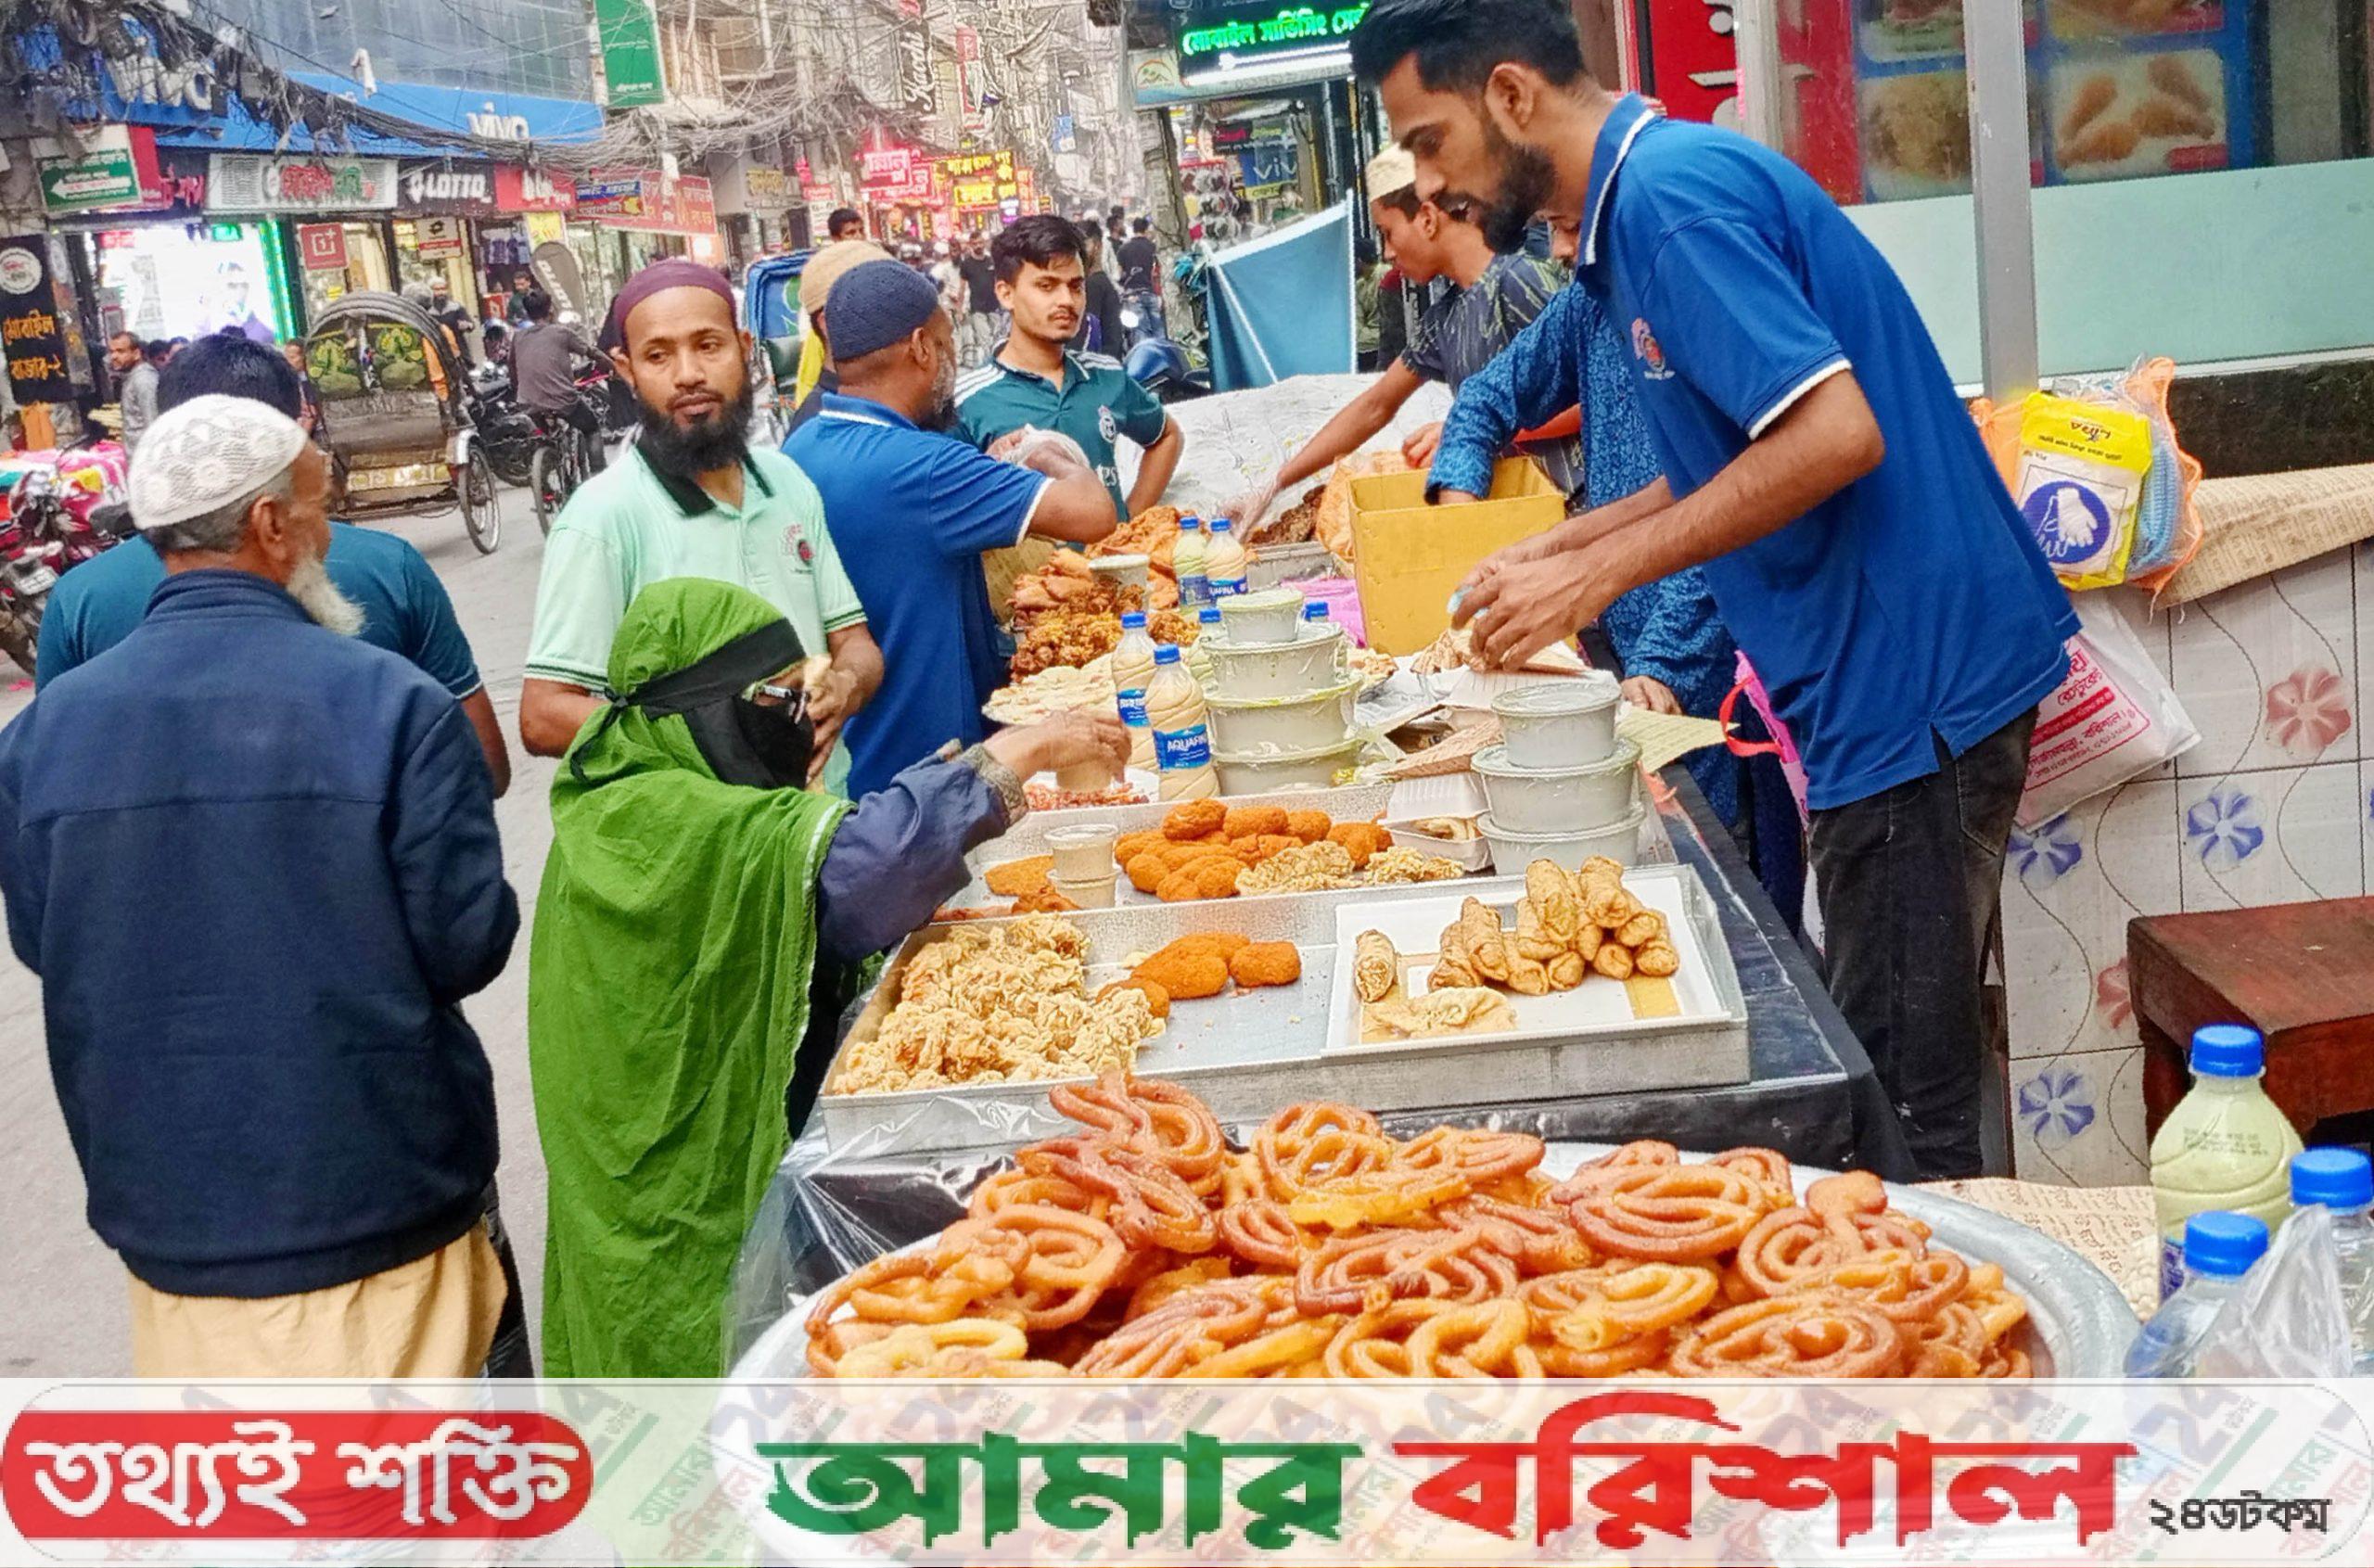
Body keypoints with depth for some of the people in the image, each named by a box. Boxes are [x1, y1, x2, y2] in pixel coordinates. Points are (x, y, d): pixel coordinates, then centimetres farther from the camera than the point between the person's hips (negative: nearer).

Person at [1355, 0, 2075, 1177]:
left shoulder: (1672, 191, -16)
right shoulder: (1648, 195, 15)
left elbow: (1833, 434, -26)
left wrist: (1598, 574, -19)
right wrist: (1562, 547, 14)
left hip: (1911, 674, -10)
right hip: (1898, 672, 10)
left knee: (1902, 1108, -2)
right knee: (1901, 1077, 17)